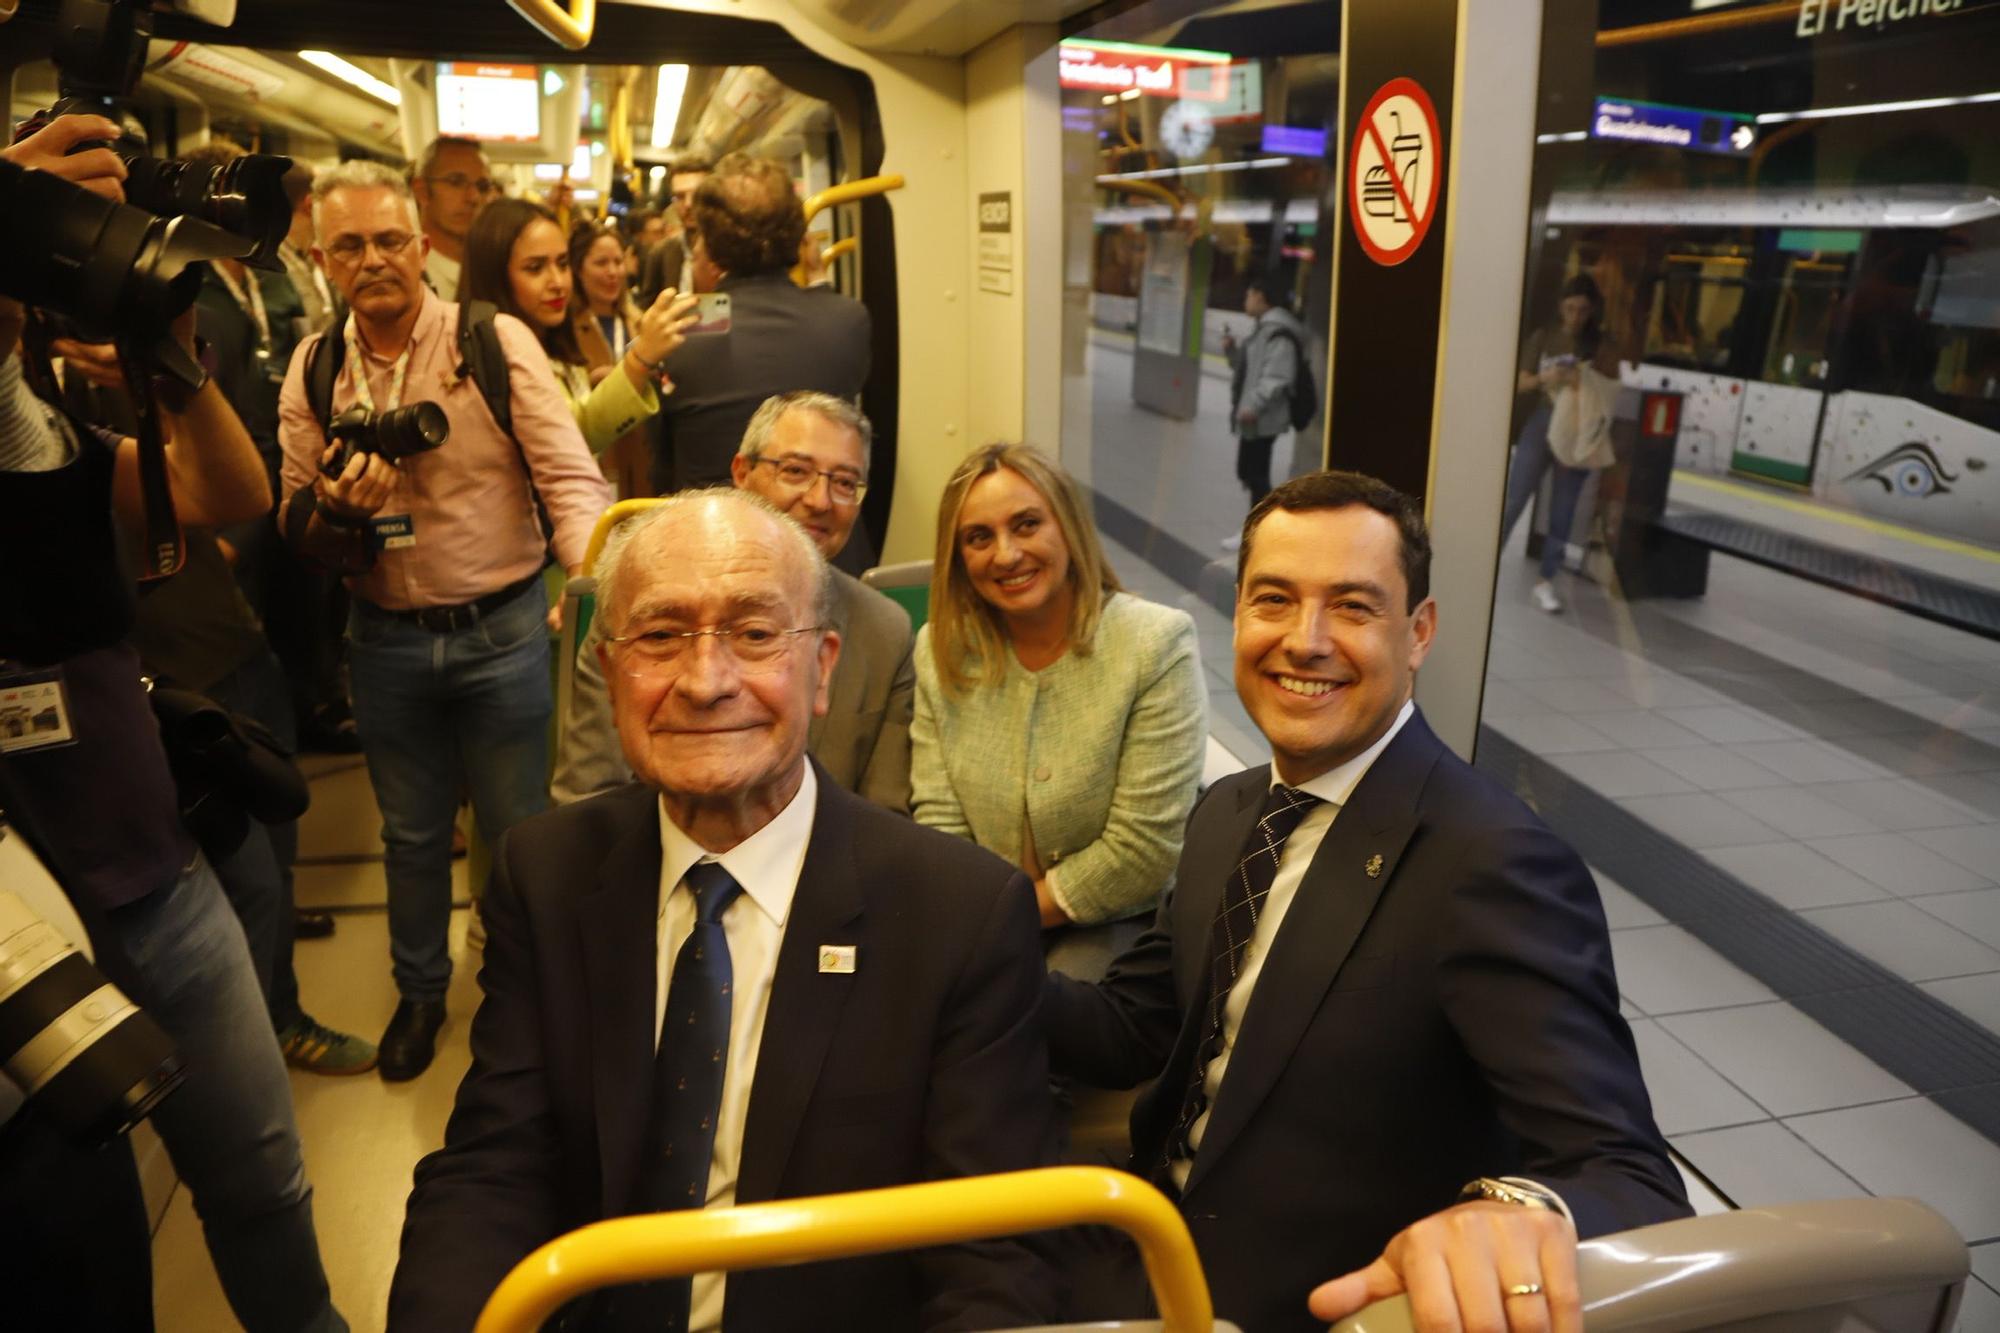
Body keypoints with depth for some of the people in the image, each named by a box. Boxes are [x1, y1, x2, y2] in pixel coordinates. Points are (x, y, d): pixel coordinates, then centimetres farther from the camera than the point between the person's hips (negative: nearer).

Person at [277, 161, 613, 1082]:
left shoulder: (497, 342, -9)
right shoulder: (310, 369, 1)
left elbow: (571, 477, -16)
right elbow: (299, 530, 4)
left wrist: (592, 578, -34)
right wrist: (334, 507, -20)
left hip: (503, 631, -3)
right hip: (387, 641, 3)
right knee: (411, 834, 19)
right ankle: (419, 988, 42)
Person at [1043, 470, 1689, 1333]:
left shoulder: (1495, 865, -23)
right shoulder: (1226, 813, 0)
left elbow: (1633, 1180, -28)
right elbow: (1135, 1026, 4)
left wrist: (1523, 1211, -50)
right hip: (1165, 1259, 5)